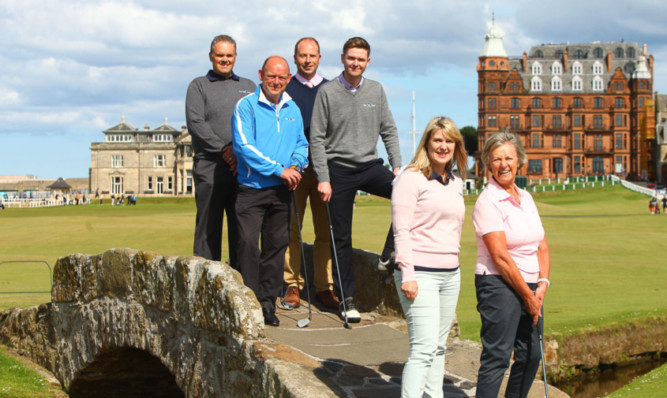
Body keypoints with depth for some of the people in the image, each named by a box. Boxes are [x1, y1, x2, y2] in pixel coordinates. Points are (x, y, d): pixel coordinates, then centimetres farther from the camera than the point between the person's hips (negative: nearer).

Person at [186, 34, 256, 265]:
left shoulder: (248, 87, 18)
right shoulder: (199, 86, 9)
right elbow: (195, 123, -5)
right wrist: (223, 149, -13)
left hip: (243, 168, 3)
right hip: (210, 168, -3)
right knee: (208, 228, -2)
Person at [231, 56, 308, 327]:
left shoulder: (292, 109, 14)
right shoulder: (246, 106, -4)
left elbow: (301, 144, 20)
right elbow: (244, 146, -13)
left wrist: (296, 166, -3)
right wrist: (279, 170, -15)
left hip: (281, 190, 5)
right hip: (252, 189, -5)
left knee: (277, 245, 6)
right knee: (248, 243, -12)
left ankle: (267, 302, 15)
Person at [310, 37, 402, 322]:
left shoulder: (376, 90, 8)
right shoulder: (328, 92, -2)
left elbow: (389, 131, 11)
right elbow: (317, 138, -3)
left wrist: (397, 167, 0)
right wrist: (323, 179, -9)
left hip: (370, 165, 3)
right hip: (339, 169, -3)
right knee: (342, 237, 0)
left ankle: (390, 255, -8)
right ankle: (346, 299, 8)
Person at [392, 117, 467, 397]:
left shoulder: (456, 182, 15)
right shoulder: (411, 178, -6)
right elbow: (401, 230, -11)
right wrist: (407, 275, -17)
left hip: (450, 274, 7)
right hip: (420, 273, -7)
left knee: (439, 347, 11)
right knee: (424, 348, -14)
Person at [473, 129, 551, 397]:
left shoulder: (526, 198, 13)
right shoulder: (487, 202, -10)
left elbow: (542, 247, 14)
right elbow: (501, 257, -15)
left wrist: (542, 284, -2)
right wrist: (528, 296, -12)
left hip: (531, 287, 8)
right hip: (499, 285, -8)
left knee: (531, 355, 10)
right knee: (497, 356, -11)